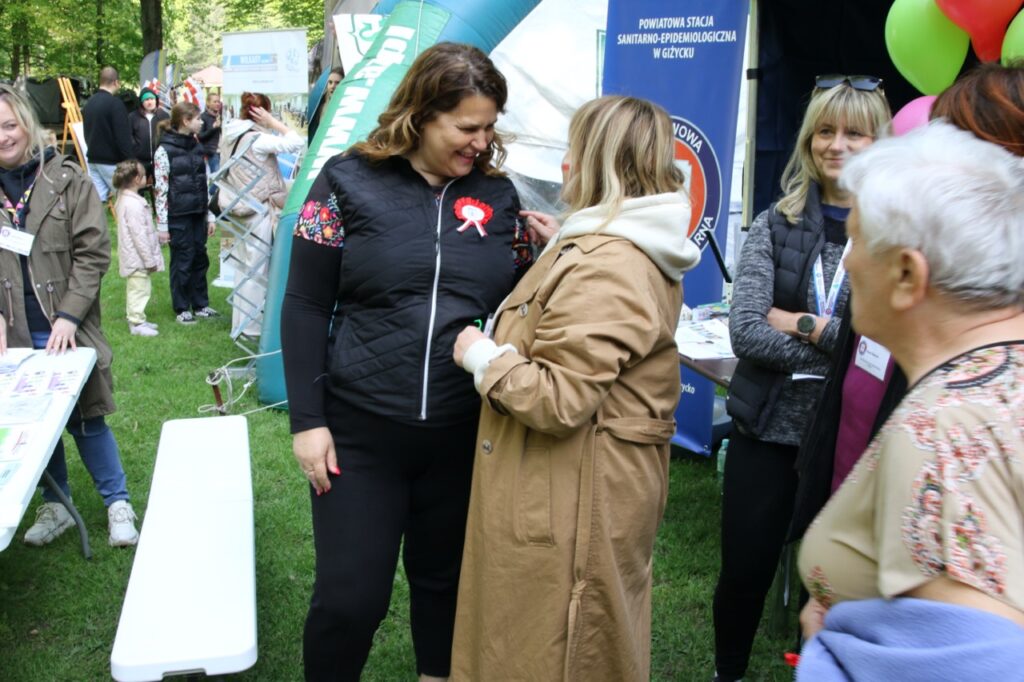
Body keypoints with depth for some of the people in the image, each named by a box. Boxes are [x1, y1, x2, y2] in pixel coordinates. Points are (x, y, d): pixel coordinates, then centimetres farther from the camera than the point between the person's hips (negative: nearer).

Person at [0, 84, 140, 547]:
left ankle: (118, 502, 20)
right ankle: (55, 505, 29)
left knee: (83, 418, 5)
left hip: (65, 329, -3)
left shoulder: (66, 179, -4)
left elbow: (93, 253, -7)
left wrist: (69, 316, -14)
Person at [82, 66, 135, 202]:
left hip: (93, 159, 8)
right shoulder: (115, 103, -14)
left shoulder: (89, 104, 13)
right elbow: (123, 138, -18)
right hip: (111, 162, -8)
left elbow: (87, 133, 18)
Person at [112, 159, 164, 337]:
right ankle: (137, 324, 2)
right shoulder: (134, 204, -23)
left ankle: (136, 319, 29)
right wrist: (150, 260, -18)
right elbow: (139, 235, -23)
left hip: (133, 259, 11)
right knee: (139, 289, -4)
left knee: (134, 289, 18)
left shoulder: (124, 199, 11)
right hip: (138, 258, -11)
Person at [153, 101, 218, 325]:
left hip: (197, 214, 6)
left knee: (200, 259, 11)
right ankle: (182, 309, 14)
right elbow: (160, 190, -10)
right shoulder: (164, 151, -9)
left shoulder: (197, 147, 10)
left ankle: (200, 305, 23)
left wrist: (209, 216, 14)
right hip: (178, 215, -6)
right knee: (182, 261, 2)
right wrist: (162, 225, -12)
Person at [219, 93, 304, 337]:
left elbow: (225, 175, 13)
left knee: (248, 268, 17)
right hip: (259, 211, -8)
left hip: (243, 209, 8)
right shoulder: (257, 140, -19)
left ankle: (242, 321, 26)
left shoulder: (231, 137, 6)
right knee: (256, 269, 1)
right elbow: (297, 143, -19)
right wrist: (272, 122, -13)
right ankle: (248, 326, 7)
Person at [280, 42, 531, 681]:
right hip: (360, 429, -2)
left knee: (446, 579, 18)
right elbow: (305, 306, -3)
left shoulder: (498, 194, 4)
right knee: (350, 595, 3)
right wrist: (308, 419, -7)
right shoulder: (350, 180, -4)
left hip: (465, 433, 3)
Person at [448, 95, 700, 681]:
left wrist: (481, 355, -14)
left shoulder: (602, 267, -26)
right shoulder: (641, 250, 9)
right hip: (613, 483, 11)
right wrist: (557, 251, 18)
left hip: (574, 504, -11)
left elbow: (558, 400, -29)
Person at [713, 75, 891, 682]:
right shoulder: (776, 225, 0)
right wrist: (848, 345, -16)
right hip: (767, 429, 1)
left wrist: (807, 325, -14)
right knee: (743, 574, 12)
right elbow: (745, 332, -11)